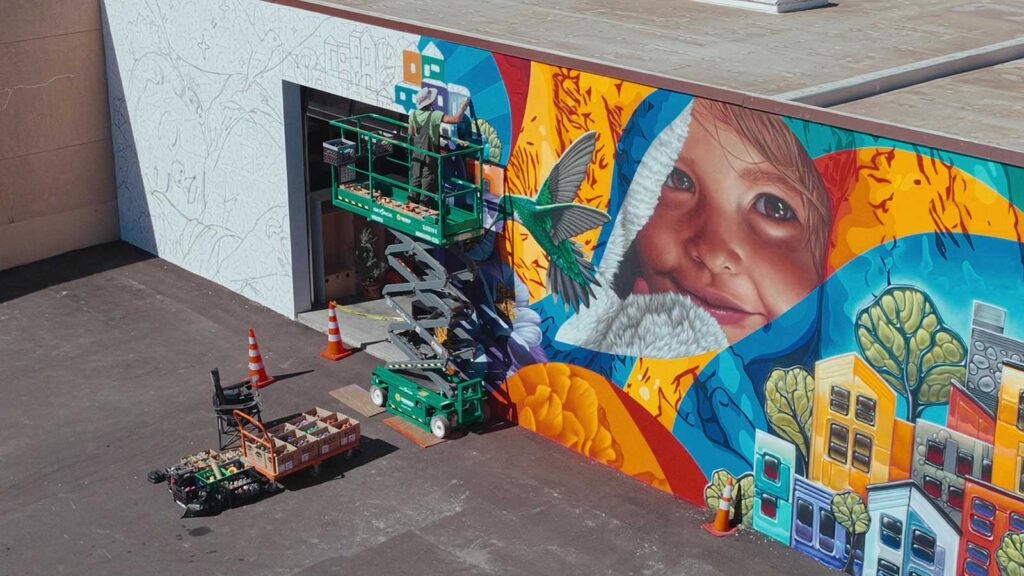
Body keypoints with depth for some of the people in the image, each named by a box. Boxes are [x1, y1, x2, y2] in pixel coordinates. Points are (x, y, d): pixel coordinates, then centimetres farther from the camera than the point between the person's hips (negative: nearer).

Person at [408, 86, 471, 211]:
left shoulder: (413, 115, -4)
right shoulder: (435, 115, -22)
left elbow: (411, 134, 8)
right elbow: (456, 119, -27)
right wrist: (463, 106, -12)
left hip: (417, 152, 5)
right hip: (430, 153, -5)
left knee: (416, 178, 16)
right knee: (428, 179, 4)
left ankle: (412, 202, 23)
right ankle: (424, 204, 8)